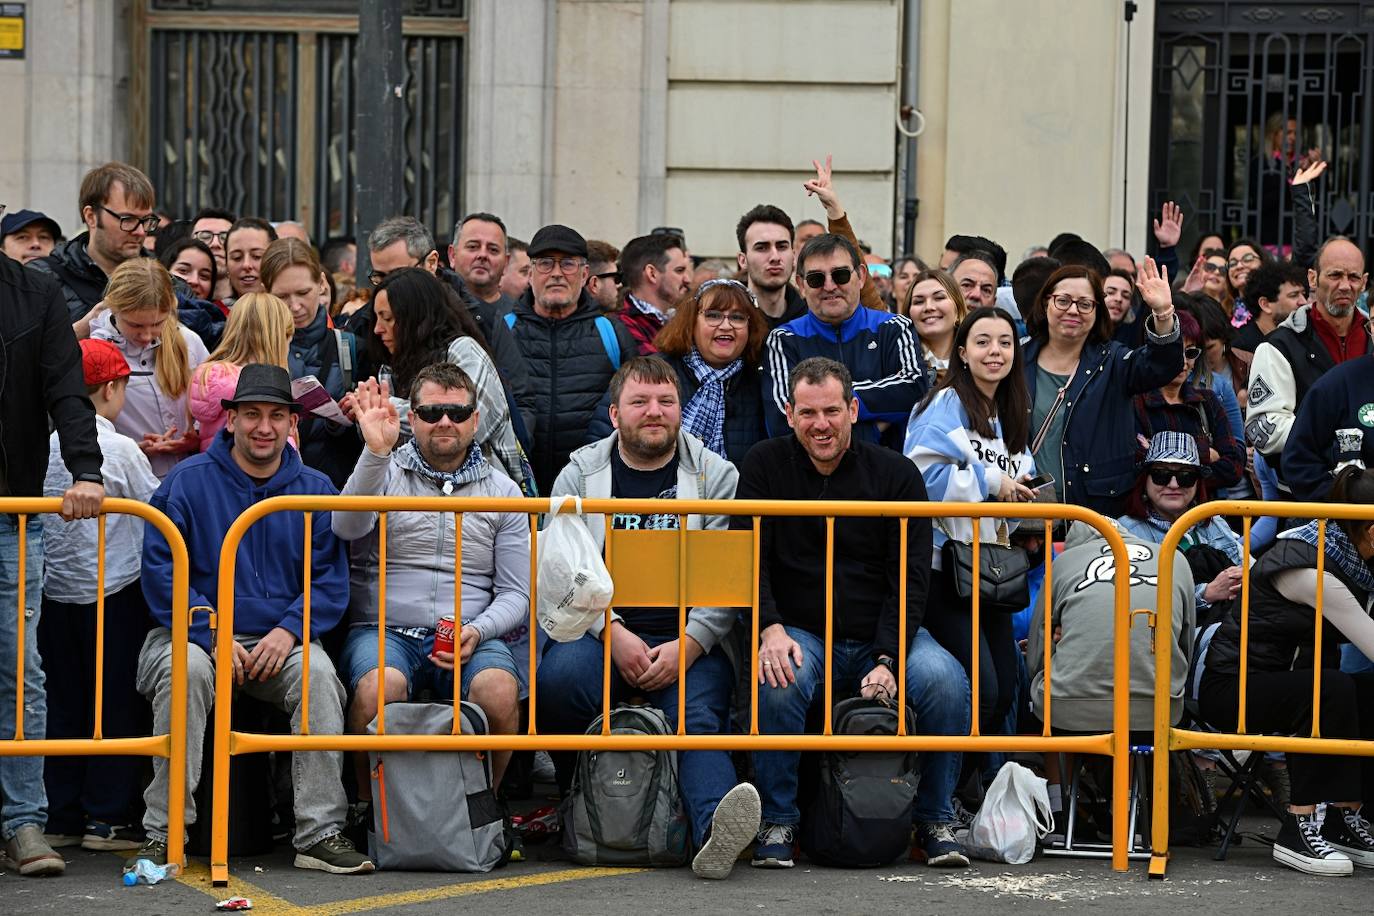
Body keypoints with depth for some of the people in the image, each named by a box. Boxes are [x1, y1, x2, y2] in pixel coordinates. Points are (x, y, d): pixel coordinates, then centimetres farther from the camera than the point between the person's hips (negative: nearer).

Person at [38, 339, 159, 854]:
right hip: (115, 594, -5)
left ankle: (61, 817, 12)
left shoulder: (45, 447, 1)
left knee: (64, 706, 10)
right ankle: (107, 817, 2)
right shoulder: (120, 449, -11)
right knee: (117, 704, 2)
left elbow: (37, 512, 11)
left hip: (57, 594, 5)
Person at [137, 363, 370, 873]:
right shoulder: (188, 481, 2)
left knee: (318, 672, -29)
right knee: (186, 670, -35)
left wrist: (290, 630, -13)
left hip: (280, 640, 2)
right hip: (197, 633, -2)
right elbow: (160, 569, -4)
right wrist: (211, 634, -15)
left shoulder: (314, 489, 10)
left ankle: (320, 833, -27)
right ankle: (162, 834, -28)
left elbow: (331, 580, 6)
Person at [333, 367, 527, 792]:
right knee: (379, 689, -35)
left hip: (469, 638, 1)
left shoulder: (502, 491, 14)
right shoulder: (384, 473, 9)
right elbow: (347, 528, -13)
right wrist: (376, 452, -26)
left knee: (499, 691, -32)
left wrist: (477, 631, -9)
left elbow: (515, 594, 12)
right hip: (384, 629, -1)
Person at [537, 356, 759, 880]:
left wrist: (687, 645, -14)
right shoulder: (580, 474, 11)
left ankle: (714, 831, -53)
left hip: (690, 641, -1)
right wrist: (613, 633, -14)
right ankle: (576, 798, -7)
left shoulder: (716, 476, 10)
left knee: (697, 715, -29)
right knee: (558, 677, -30)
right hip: (600, 631, 1)